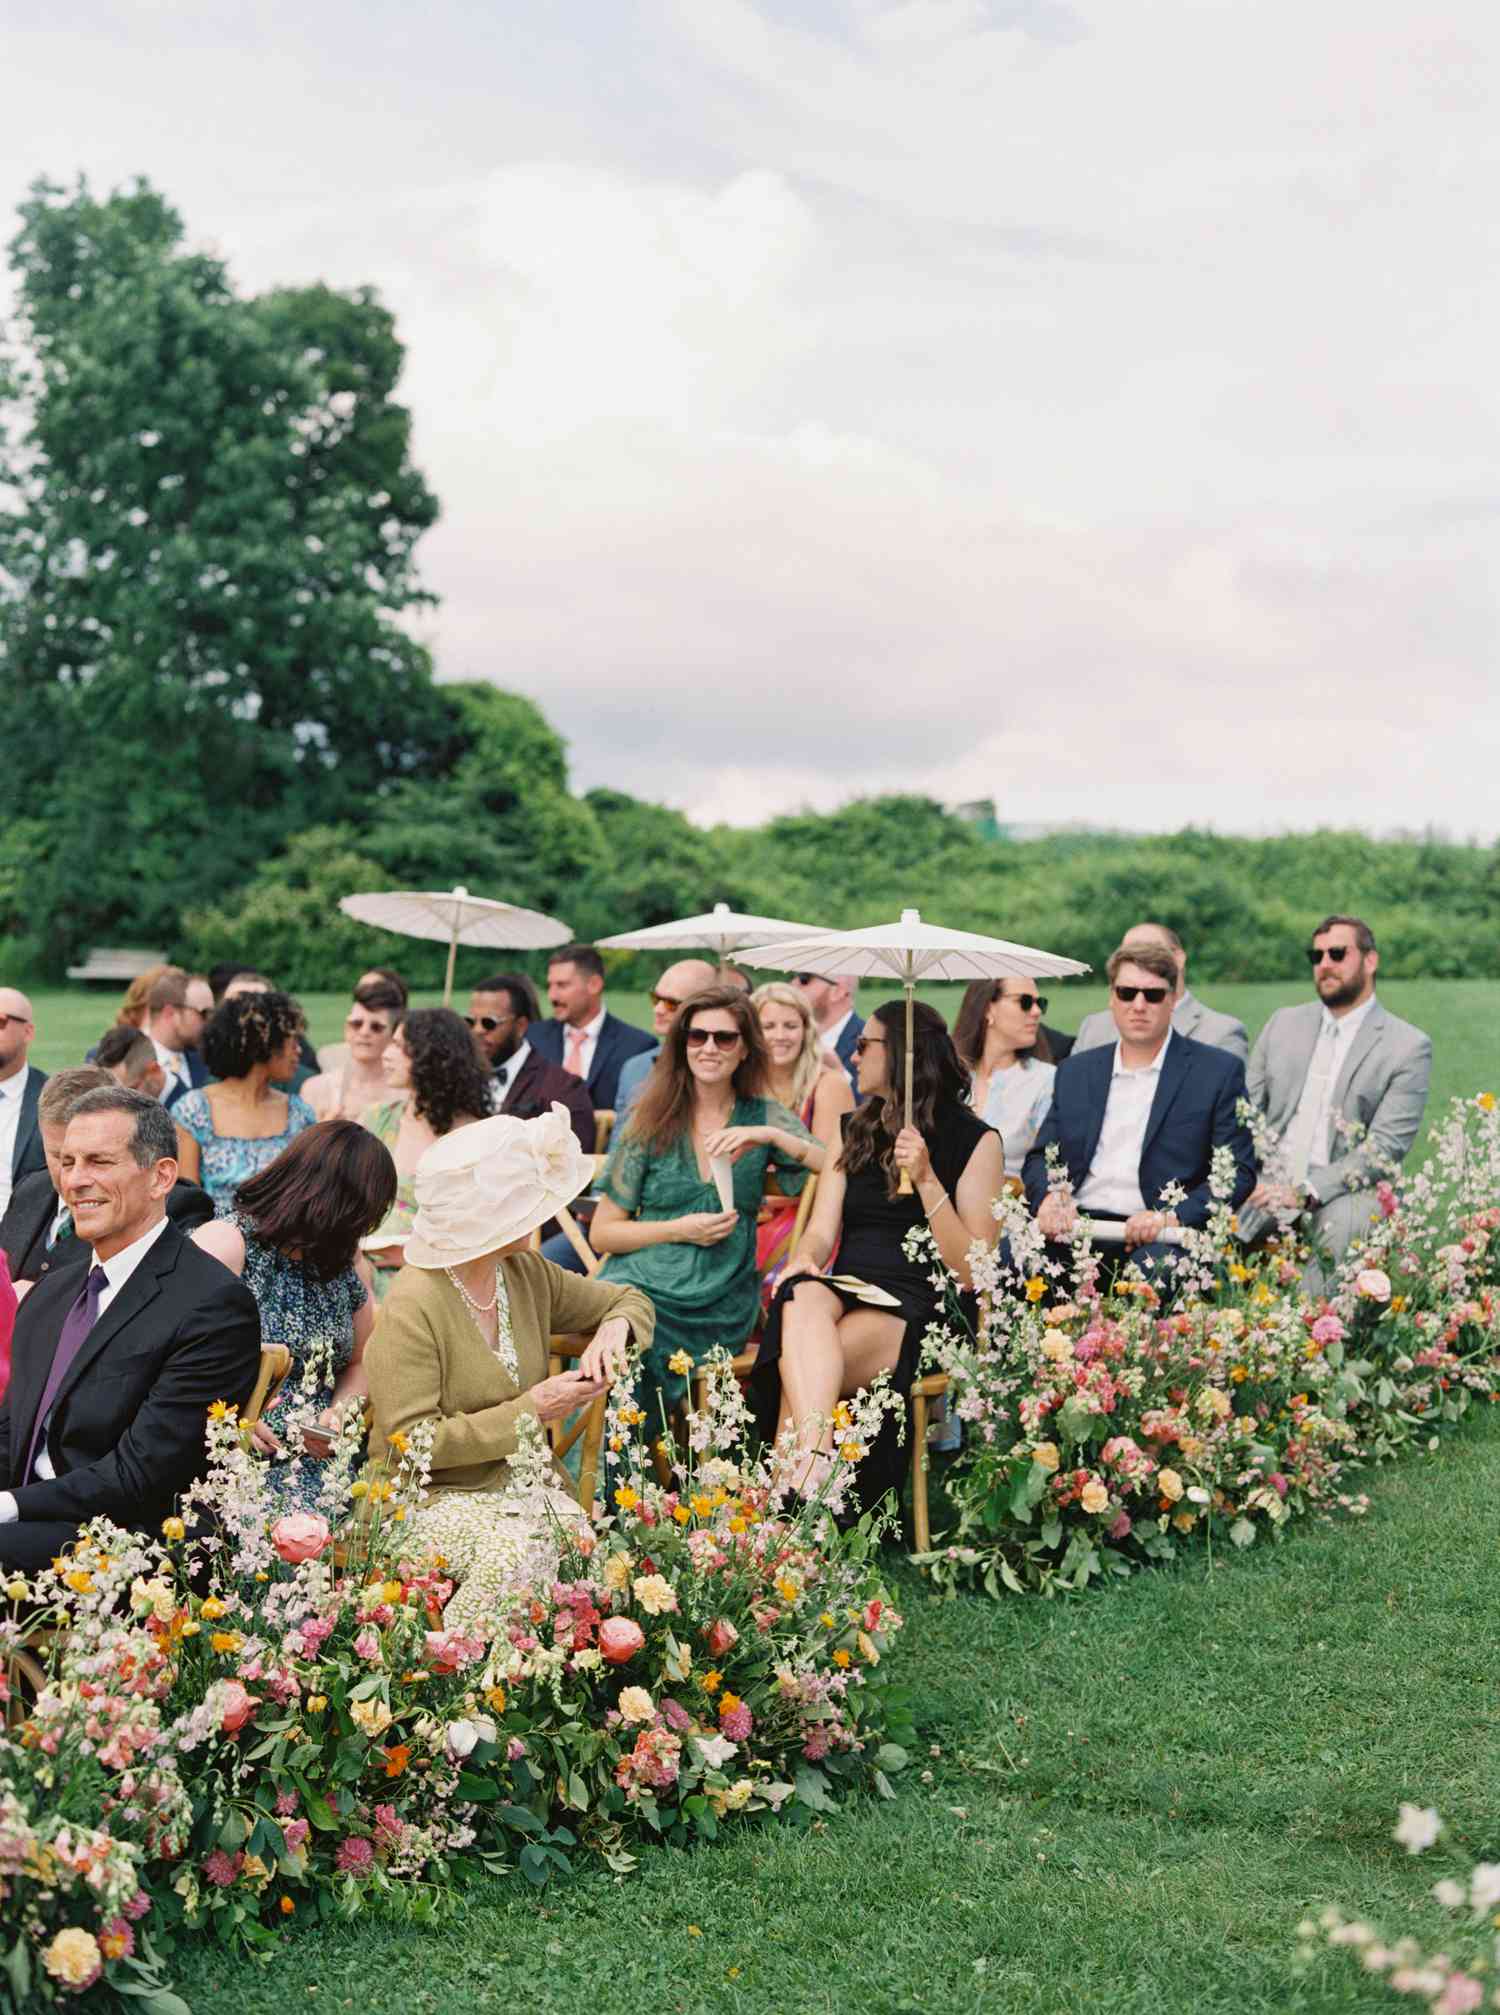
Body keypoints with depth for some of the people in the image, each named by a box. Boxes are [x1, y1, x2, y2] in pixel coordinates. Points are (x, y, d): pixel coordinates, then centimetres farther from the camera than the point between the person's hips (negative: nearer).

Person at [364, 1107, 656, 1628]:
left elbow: (628, 1300, 20)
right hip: (434, 1499, -6)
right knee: (520, 1559, -34)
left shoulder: (527, 1274, 5)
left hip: (522, 1479, 6)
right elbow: (409, 1443, -19)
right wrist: (529, 1411, -20)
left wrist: (614, 1329, -6)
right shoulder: (414, 1307, -17)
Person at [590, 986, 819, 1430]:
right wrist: (680, 1230, -6)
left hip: (722, 1306, -1)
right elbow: (602, 1234, 8)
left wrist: (771, 1137, -14)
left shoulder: (764, 1118, 10)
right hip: (644, 1282, 1)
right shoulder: (650, 1122, 8)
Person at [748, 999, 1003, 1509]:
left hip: (916, 1310, -4)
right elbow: (822, 1232, 10)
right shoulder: (854, 1129, 22)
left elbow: (972, 1272, -4)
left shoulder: (975, 1141, 5)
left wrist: (926, 1179, -13)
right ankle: (815, 1459, -52)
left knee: (797, 1364, -33)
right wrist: (803, 1259, -14)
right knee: (803, 1300, -35)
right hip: (847, 1292, 4)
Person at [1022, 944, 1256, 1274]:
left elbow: (1238, 1172, 1)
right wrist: (1048, 1197, -5)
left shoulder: (1218, 1071, 6)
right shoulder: (1075, 1072, 20)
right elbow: (1040, 1157, 20)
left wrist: (1172, 1216, -15)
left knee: (1155, 1266, -38)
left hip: (1154, 1237, -4)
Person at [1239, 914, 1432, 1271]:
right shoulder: (1284, 1023, 17)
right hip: (1267, 1188, 3)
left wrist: (1307, 1191, -17)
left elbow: (1385, 1147, -6)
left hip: (1340, 1193, -3)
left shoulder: (1408, 1047, 3)